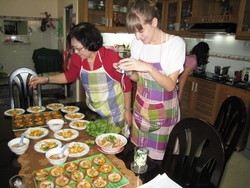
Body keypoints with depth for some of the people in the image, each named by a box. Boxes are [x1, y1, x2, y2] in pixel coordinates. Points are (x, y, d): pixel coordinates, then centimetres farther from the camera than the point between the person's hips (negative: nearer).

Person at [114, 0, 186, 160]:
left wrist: (149, 68, -34)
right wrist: (129, 72, -16)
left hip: (163, 111, -4)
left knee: (158, 156, 9)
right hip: (140, 108, 4)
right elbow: (138, 78, 6)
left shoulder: (175, 43, -17)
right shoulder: (137, 43, -3)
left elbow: (170, 85, -19)